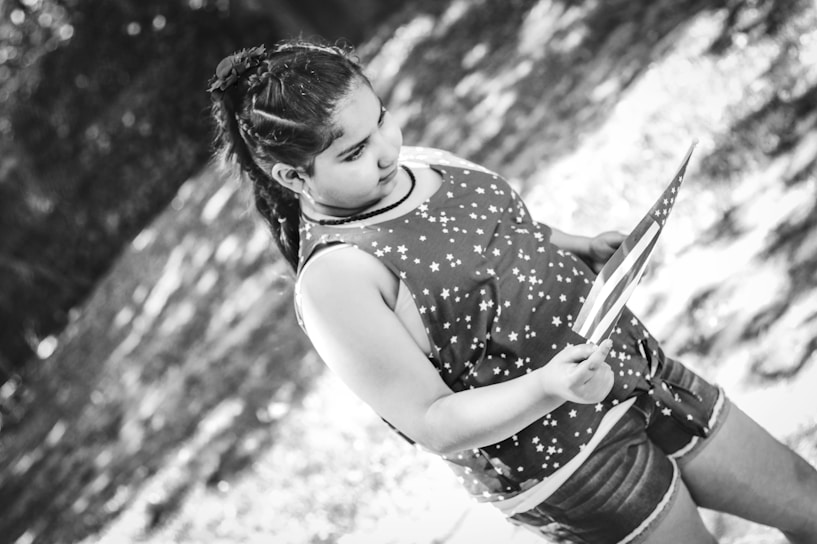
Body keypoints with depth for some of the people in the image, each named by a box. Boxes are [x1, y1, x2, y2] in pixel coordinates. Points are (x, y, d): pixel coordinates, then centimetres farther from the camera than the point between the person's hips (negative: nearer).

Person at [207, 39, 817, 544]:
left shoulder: (418, 160, 0)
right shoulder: (333, 279, -24)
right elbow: (433, 424, -21)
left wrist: (579, 246, -2)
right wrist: (548, 387, -36)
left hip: (636, 368, 8)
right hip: (562, 460, -7)